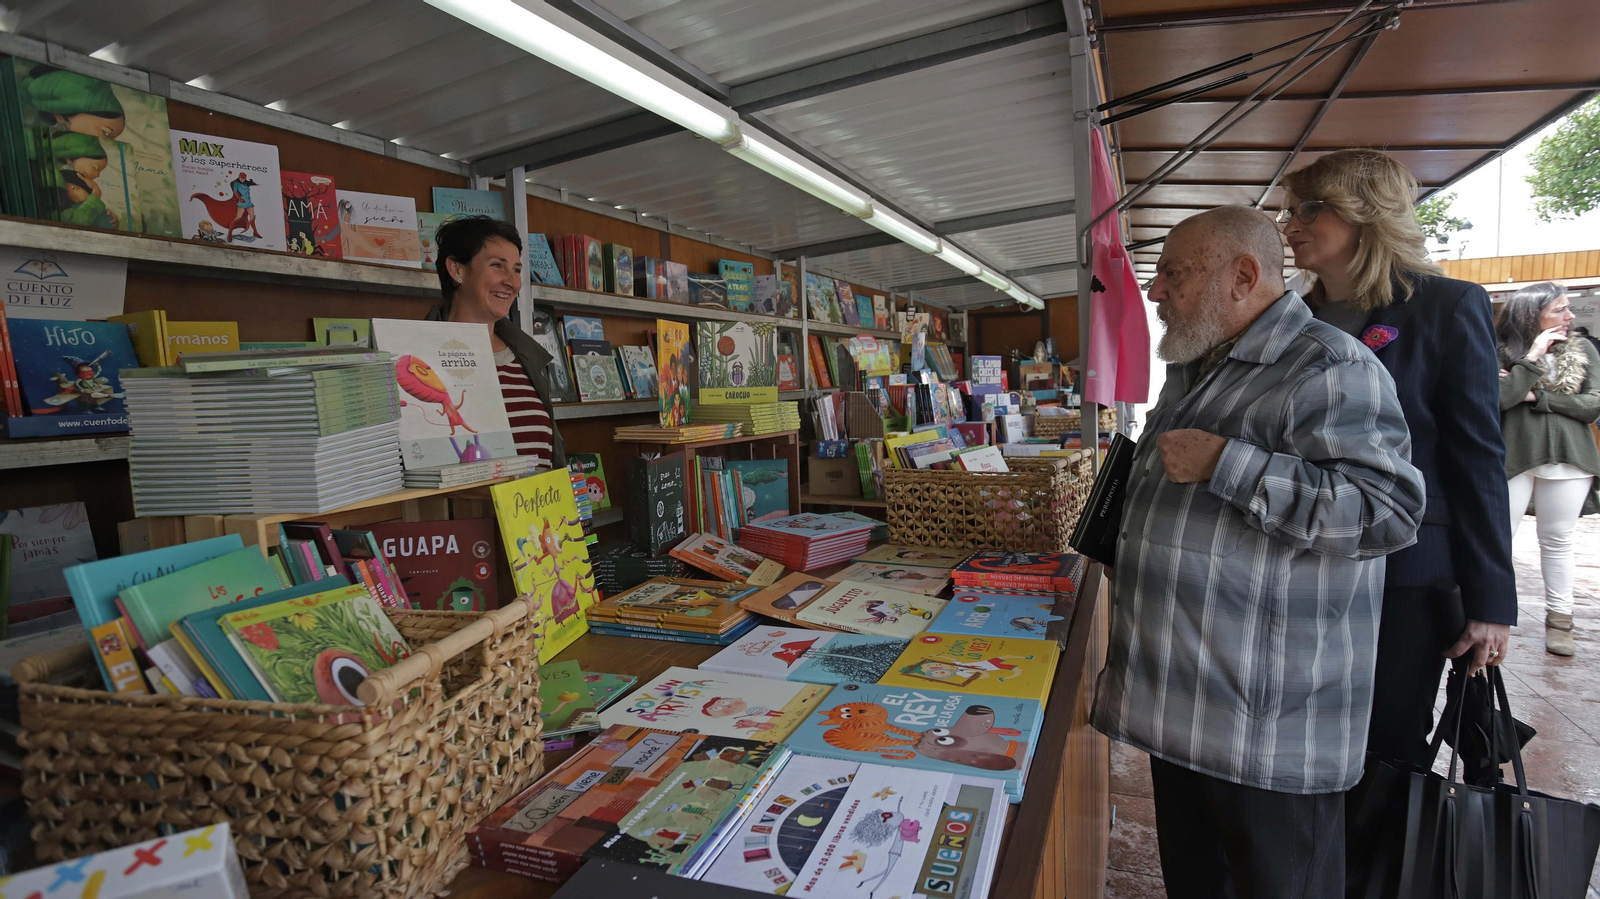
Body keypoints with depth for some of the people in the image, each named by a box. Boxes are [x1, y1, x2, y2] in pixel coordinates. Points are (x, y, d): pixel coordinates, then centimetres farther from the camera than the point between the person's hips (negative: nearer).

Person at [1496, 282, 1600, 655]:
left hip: (1568, 458, 3)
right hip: (1514, 457, -3)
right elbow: (1501, 398, -16)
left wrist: (1536, 396, -9)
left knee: (1557, 541, 10)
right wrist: (1533, 356, -14)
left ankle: (1559, 619, 19)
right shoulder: (1502, 352, -3)